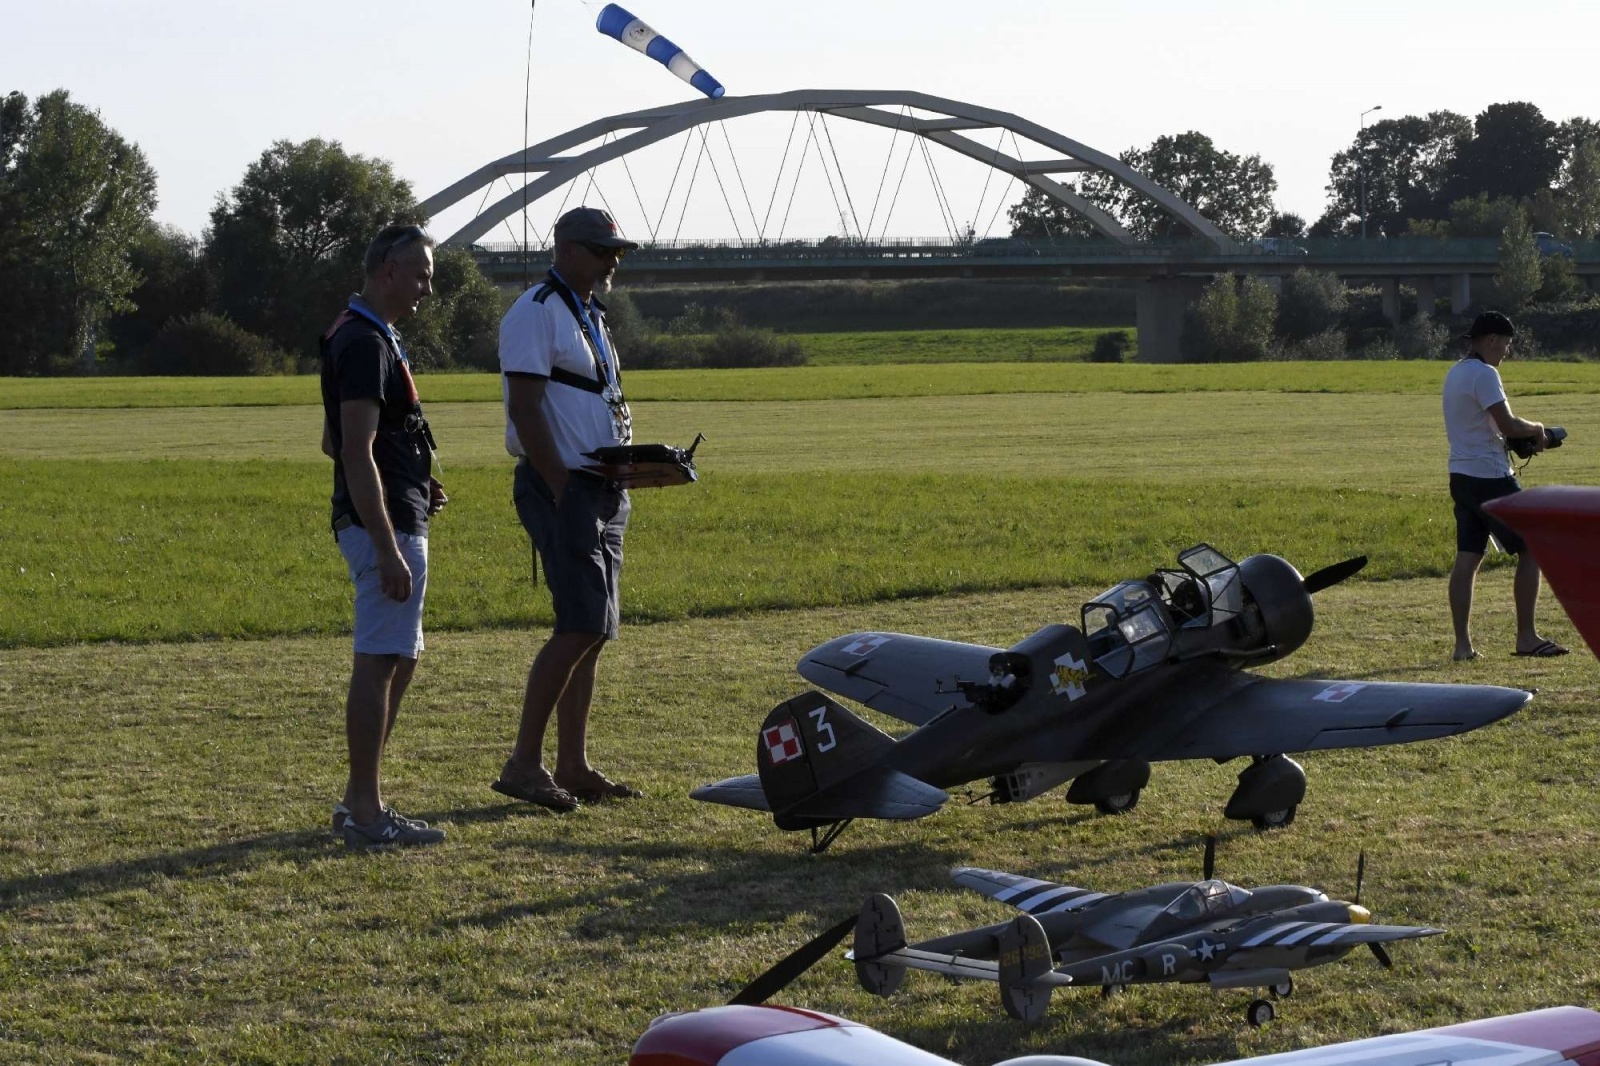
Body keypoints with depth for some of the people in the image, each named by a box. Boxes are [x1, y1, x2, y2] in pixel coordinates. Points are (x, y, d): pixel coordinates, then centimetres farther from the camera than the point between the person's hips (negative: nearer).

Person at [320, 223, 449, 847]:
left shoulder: (360, 337, 17)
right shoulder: (366, 342, -16)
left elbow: (335, 443, 24)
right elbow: (356, 453, -23)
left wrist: (415, 483, 15)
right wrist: (388, 551, -25)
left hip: (390, 522, 11)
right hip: (384, 524, -11)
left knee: (399, 660, 15)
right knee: (380, 663, -7)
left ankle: (359, 801, 19)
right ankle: (365, 813, -3)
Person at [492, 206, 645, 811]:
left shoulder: (590, 316, 20)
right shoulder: (536, 312, -9)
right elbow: (526, 409, -16)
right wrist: (561, 489, -19)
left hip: (604, 490, 9)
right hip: (560, 487, -9)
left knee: (592, 632, 8)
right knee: (583, 626, -15)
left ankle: (573, 768, 12)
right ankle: (523, 764, -11)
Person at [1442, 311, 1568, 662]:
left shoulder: (1455, 373, 15)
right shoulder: (1483, 374, -15)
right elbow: (1508, 425, -19)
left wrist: (1525, 436, 10)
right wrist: (1536, 430, 0)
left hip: (1461, 475, 9)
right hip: (1490, 478, -9)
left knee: (1467, 558, 5)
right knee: (1531, 550, 1)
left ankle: (1463, 644, 2)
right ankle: (1526, 637, 2)